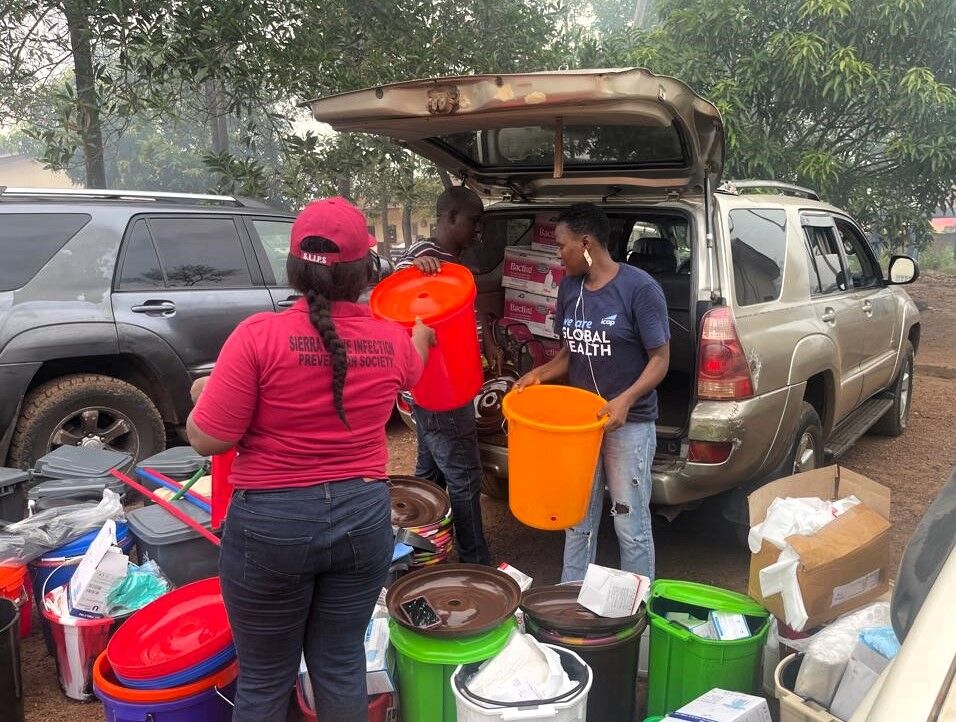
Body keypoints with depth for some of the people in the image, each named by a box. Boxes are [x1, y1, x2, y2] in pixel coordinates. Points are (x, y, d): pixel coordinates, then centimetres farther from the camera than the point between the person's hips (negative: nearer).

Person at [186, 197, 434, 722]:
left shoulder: (259, 336, -17)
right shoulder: (393, 342, -4)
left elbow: (206, 440, -13)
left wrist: (204, 393, 8)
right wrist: (420, 333, 43)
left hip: (271, 523, -3)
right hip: (363, 517, 3)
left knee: (264, 677, 15)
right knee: (342, 664, 18)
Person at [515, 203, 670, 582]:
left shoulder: (640, 288, -14)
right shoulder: (569, 288, 5)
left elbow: (660, 358, -12)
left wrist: (626, 399, -27)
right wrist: (541, 373, -4)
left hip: (629, 423, -6)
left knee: (630, 525, 4)